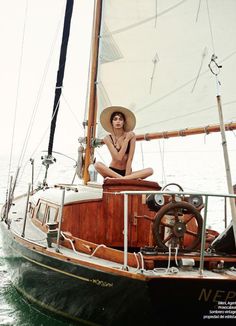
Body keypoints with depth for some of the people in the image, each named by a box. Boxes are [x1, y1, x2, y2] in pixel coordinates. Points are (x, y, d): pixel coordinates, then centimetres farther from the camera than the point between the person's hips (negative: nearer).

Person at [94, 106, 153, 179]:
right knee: (97, 164, -31)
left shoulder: (131, 135, -4)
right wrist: (127, 139, -15)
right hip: (113, 171, -1)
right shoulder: (108, 138, -6)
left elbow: (130, 158, -9)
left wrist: (127, 175, -19)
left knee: (150, 170, -24)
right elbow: (118, 158, -16)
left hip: (127, 171, 1)